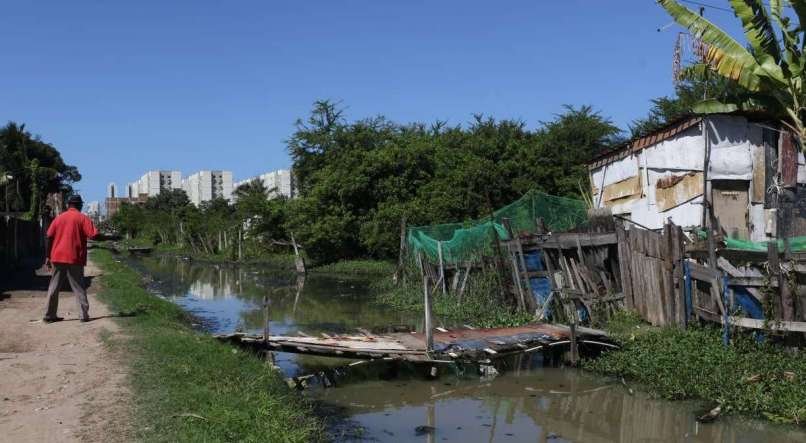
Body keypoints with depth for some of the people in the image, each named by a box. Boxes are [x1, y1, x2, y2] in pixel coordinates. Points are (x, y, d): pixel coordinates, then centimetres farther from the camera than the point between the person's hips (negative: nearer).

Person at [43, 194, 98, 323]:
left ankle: (49, 316, 12)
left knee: (53, 287, 11)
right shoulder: (82, 218, -1)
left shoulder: (59, 218, 10)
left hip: (57, 257, 3)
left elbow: (48, 238, 5)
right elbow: (93, 235, -11)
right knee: (79, 288, 3)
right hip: (75, 259, -3)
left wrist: (47, 257, 9)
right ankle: (84, 315, -2)